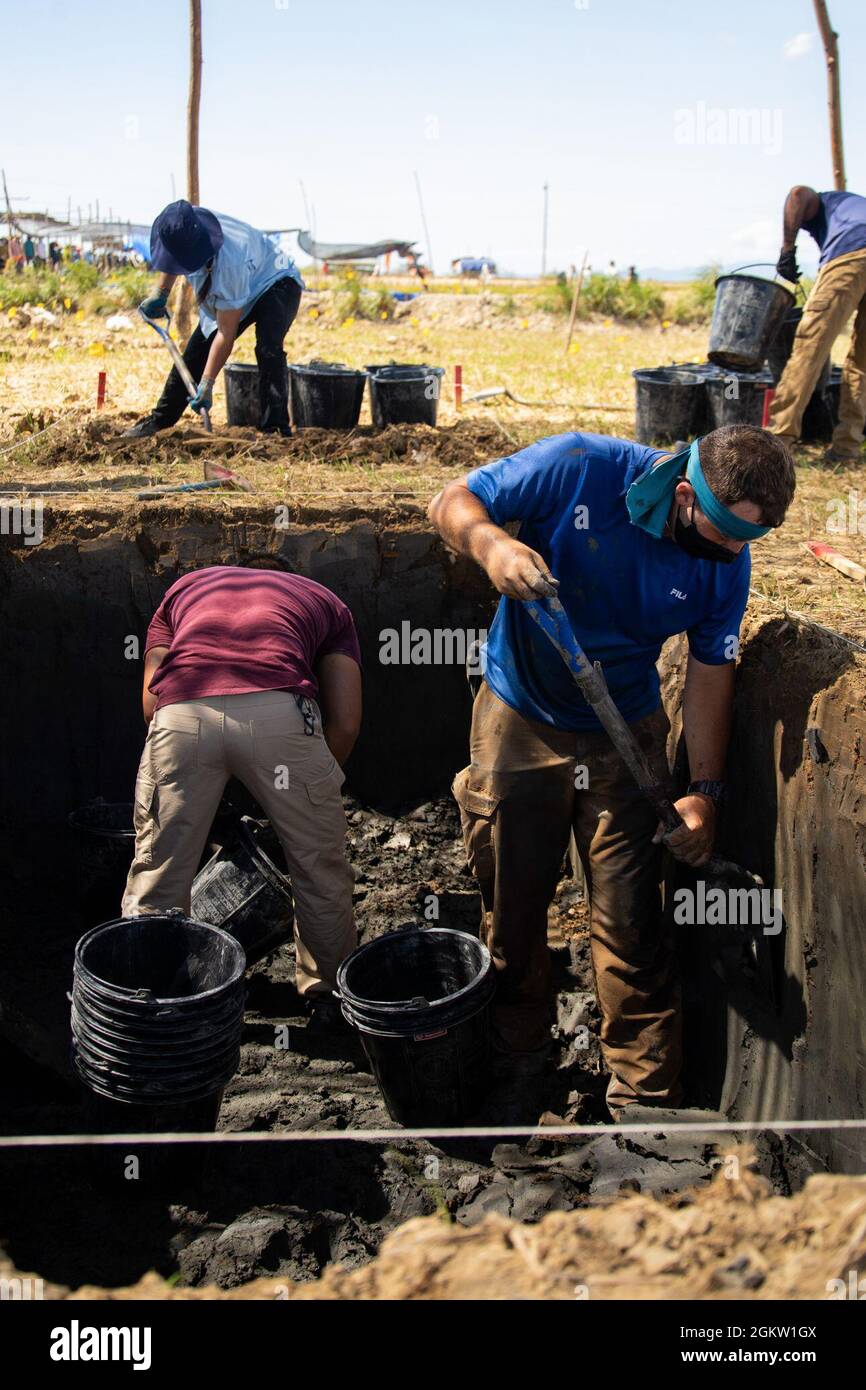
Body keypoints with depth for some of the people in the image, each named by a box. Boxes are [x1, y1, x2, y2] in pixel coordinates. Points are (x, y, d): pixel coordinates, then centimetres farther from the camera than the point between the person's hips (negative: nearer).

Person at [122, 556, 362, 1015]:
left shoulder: (186, 587, 37)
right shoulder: (322, 598, 33)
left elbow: (150, 699, 23)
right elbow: (345, 722, 20)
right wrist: (313, 785, 34)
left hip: (182, 714, 1)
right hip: (279, 712, -1)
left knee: (157, 873, 17)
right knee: (321, 868, 20)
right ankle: (328, 993, 35)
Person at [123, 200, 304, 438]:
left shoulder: (229, 263, -42)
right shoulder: (181, 233, -24)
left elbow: (226, 333, -36)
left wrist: (207, 385, -34)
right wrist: (161, 295, 11)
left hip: (275, 283, -7)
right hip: (222, 296, 7)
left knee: (267, 348, -34)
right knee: (195, 353, 2)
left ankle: (275, 428, -30)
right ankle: (159, 420, 14)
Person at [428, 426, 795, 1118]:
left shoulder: (726, 566, -13)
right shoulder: (578, 469, -23)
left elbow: (710, 673, -2)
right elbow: (452, 501, -13)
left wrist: (704, 791, -7)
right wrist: (490, 542, -36)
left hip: (625, 738, 1)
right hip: (519, 722, -1)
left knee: (634, 923, -1)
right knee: (512, 904, 11)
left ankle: (645, 1098, 16)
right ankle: (517, 1055, 35)